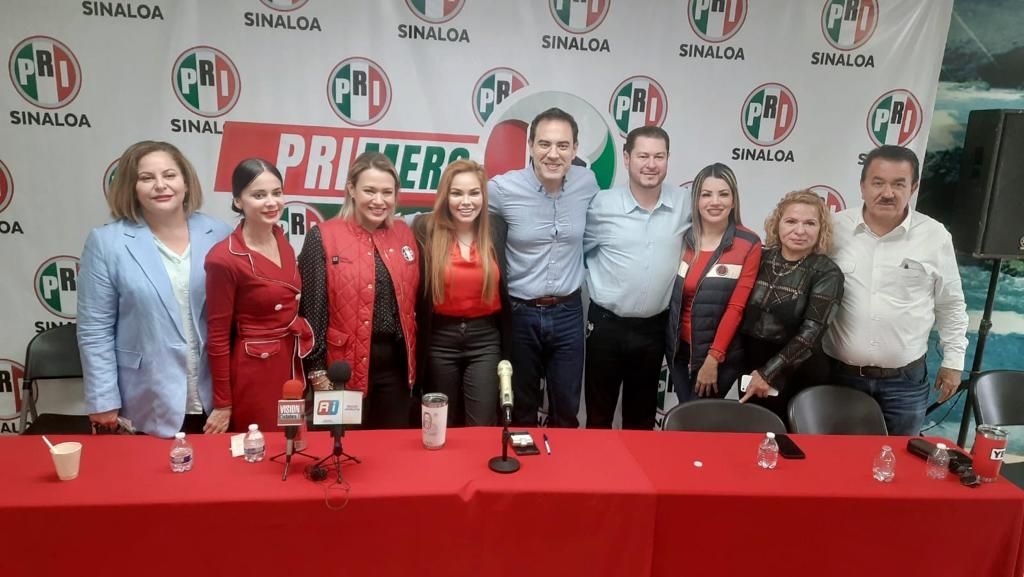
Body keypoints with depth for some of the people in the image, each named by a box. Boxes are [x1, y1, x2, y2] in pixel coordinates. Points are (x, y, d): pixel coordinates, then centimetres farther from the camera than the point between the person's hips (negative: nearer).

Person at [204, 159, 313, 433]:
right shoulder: (224, 258, -18)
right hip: (253, 372, -6)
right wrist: (223, 405, -8)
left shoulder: (282, 241, 2)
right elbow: (218, 337, -13)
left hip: (291, 366, 7)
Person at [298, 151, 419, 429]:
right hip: (345, 366, -4)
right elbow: (311, 309, -7)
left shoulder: (404, 234, 6)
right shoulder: (323, 238, -8)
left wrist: (415, 359, 12)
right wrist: (317, 370, -8)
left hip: (396, 363, 4)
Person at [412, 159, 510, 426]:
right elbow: (415, 291, -5)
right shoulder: (425, 230, -7)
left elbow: (504, 291, 7)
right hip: (440, 340, 0)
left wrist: (508, 345, 9)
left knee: (482, 428, 1)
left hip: (485, 340, 1)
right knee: (442, 428, 16)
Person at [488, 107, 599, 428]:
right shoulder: (502, 188, -14)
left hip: (568, 313, 2)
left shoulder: (587, 183, -5)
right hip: (519, 314, -2)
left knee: (567, 411, 14)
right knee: (522, 410, 15)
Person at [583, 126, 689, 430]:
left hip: (654, 326, 2)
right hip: (606, 323, -1)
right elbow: (580, 250, 6)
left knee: (642, 415, 18)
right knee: (599, 413, 12)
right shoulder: (602, 204, -8)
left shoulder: (685, 204, -4)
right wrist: (599, 285, -3)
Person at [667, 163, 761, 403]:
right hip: (679, 349, 4)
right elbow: (672, 296, 6)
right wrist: (670, 342, -1)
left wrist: (713, 358, -15)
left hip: (721, 354, -4)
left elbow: (736, 306, -13)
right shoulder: (683, 238, -1)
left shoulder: (749, 244, -11)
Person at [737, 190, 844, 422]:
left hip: (798, 376, -3)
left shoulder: (827, 273, -10)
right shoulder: (761, 258, -1)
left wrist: (768, 373, -20)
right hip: (751, 367, 3)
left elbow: (811, 332, -17)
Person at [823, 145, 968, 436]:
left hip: (905, 379, 0)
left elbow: (951, 305, 7)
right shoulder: (835, 229, -5)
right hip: (839, 373, 0)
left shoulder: (935, 236, -2)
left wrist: (953, 360, 7)